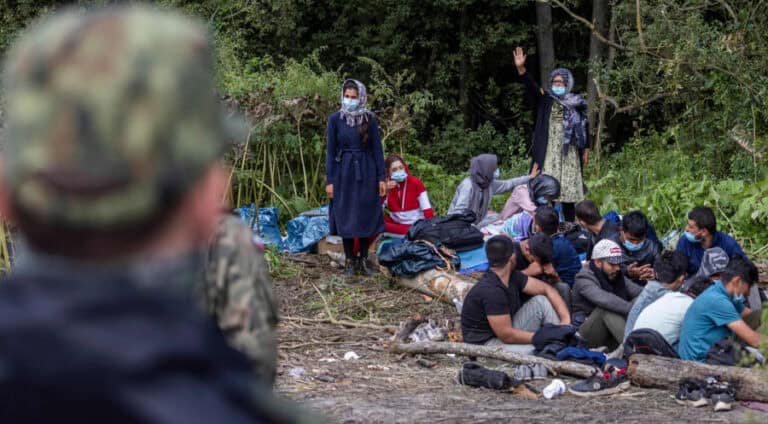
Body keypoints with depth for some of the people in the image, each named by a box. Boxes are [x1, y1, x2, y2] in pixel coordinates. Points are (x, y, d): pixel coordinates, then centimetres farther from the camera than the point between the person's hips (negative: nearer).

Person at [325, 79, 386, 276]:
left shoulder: (370, 119, 0)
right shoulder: (335, 119, -2)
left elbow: (377, 149, 2)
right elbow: (330, 150, 0)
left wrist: (381, 177, -3)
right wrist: (329, 180, -4)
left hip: (366, 172, 1)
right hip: (343, 173, -1)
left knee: (366, 215, 3)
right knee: (345, 217, 2)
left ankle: (364, 259, 12)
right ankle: (349, 260, 10)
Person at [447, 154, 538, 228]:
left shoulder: (490, 184, -1)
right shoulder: (468, 185, -23)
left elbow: (508, 184, 15)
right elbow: (459, 212, -28)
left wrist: (530, 177, 20)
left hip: (475, 223, 8)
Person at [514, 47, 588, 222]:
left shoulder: (577, 104, 7)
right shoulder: (545, 99, 4)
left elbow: (584, 127, 10)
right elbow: (531, 86, -11)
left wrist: (586, 151, 7)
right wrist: (521, 69, -27)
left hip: (569, 152, 1)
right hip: (548, 152, -1)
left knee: (568, 189, 3)